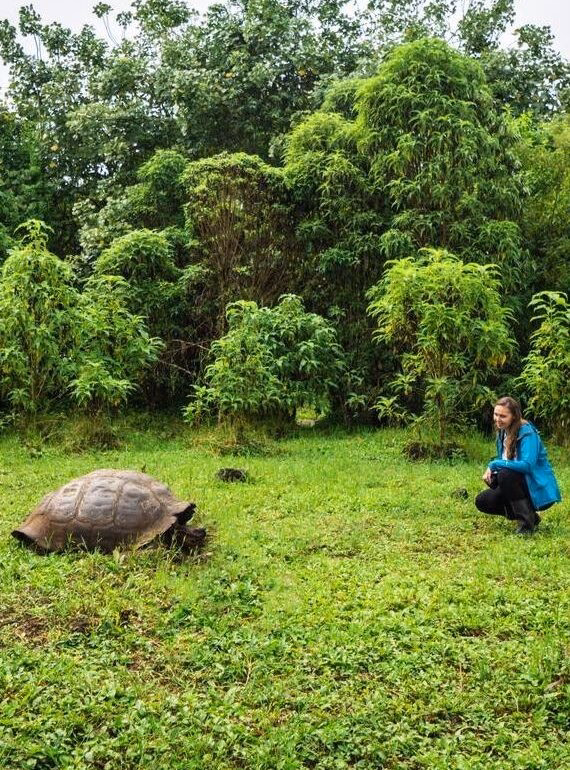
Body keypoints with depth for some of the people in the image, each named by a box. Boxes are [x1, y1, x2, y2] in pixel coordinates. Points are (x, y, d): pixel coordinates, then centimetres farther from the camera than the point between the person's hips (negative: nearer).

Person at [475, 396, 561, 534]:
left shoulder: (527, 433, -21)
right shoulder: (502, 432, 4)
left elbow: (527, 465, -34)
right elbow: (502, 462, 12)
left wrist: (494, 465, -26)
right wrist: (490, 471, -12)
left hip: (540, 490, -9)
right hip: (521, 486, 9)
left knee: (505, 475, -32)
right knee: (482, 501, 0)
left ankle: (527, 521, -17)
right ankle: (531, 516, 10)